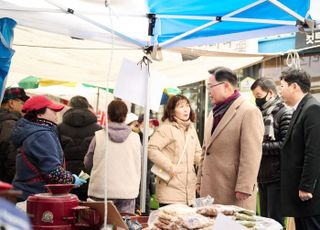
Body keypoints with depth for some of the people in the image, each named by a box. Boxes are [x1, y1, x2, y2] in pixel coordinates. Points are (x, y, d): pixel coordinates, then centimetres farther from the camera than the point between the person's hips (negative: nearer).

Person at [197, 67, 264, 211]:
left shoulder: (249, 112, -10)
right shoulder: (215, 112, 17)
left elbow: (251, 155, -16)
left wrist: (244, 188, -19)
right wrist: (200, 180, 17)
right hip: (210, 190, 7)